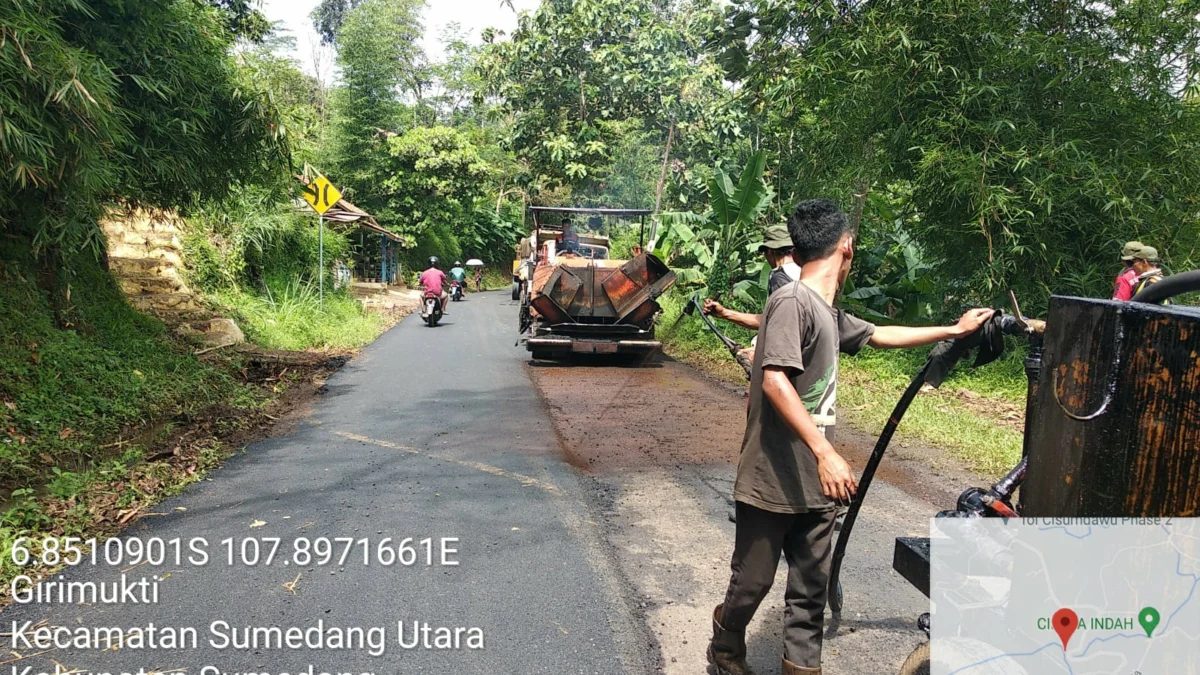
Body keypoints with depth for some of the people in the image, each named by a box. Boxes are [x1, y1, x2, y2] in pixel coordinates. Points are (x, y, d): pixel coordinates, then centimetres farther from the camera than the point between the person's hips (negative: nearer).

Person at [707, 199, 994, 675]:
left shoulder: (828, 314, 12)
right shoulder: (792, 301, -16)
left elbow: (878, 336, 28)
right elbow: (775, 381, -26)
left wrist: (953, 330, 33)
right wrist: (826, 453, -30)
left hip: (814, 485, 8)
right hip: (773, 484, -8)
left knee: (811, 586, 12)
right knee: (752, 580, 8)